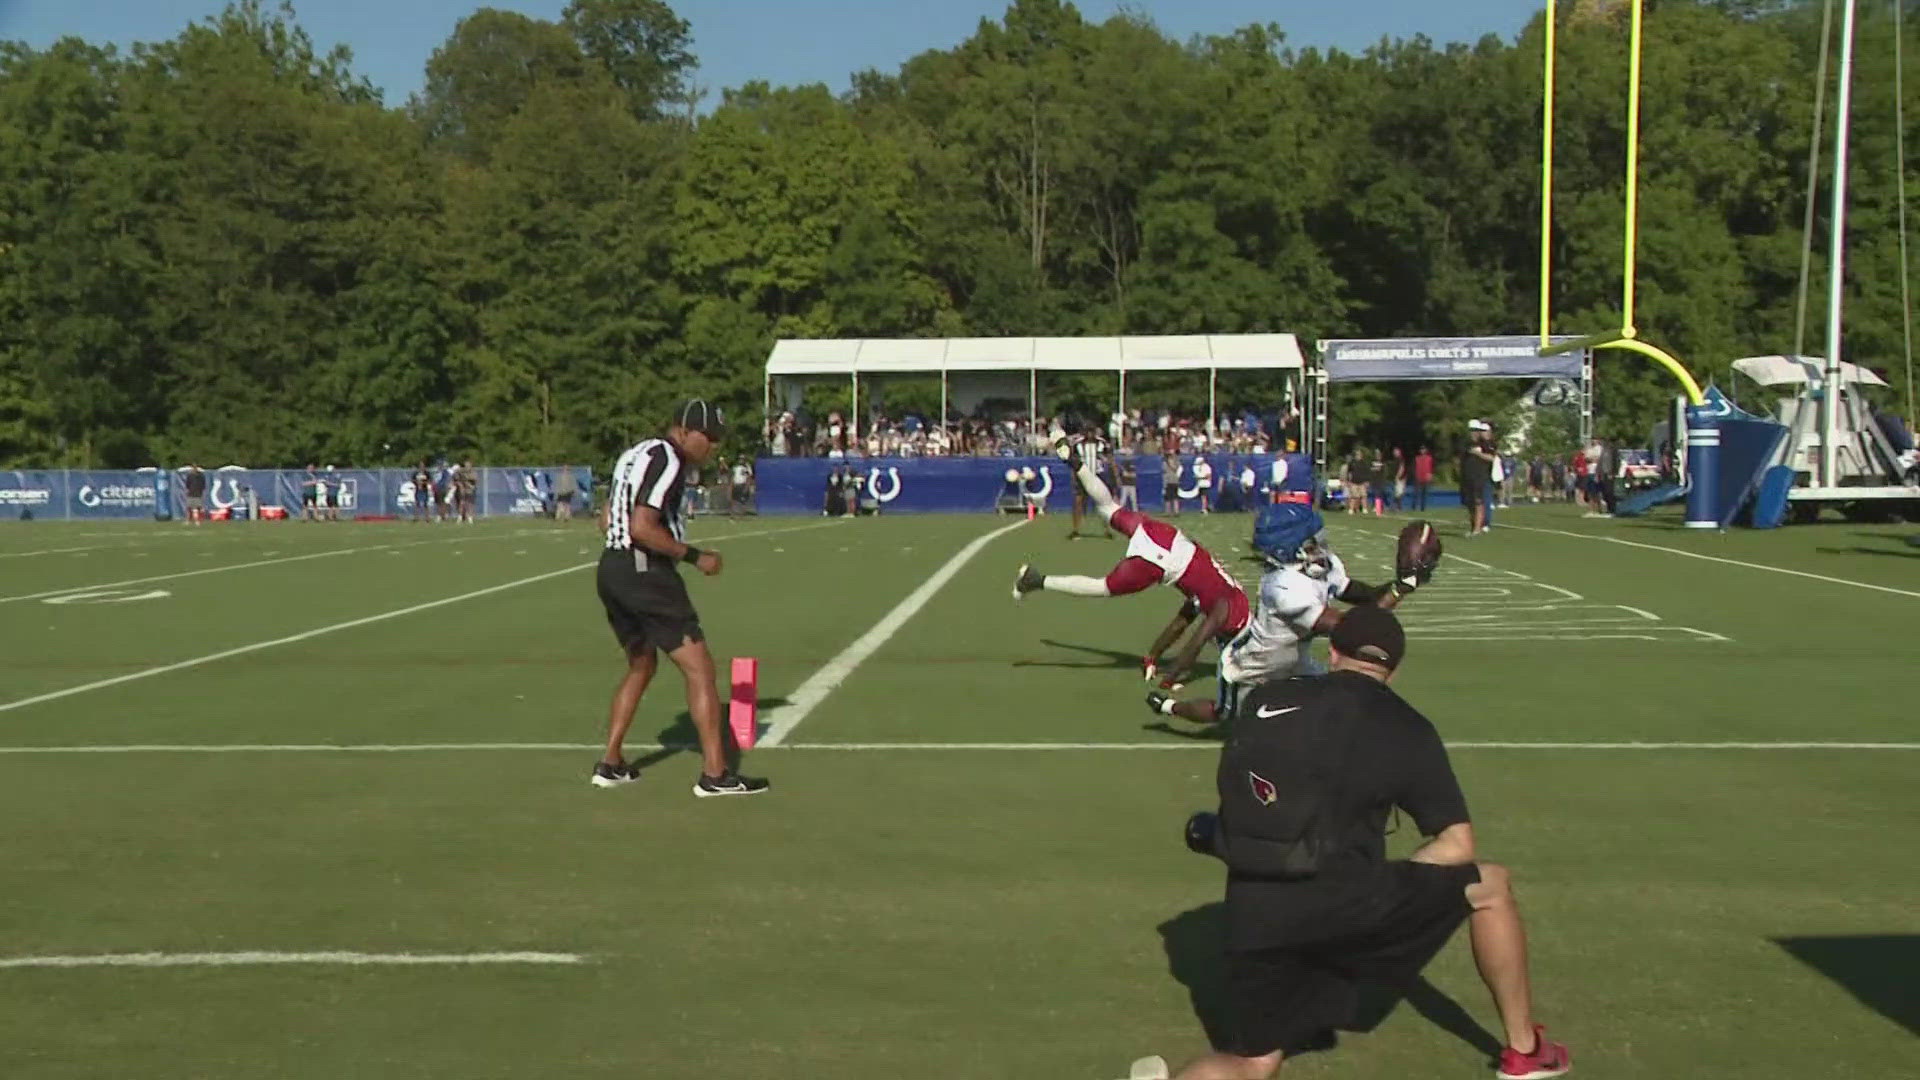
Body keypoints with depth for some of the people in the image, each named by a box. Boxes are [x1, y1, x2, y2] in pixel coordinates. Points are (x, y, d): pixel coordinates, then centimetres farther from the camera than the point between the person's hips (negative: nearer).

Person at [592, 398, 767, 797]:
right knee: (699, 668, -6)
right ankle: (714, 774, -7)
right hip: (646, 575, -10)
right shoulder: (666, 462, -14)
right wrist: (694, 556, -16)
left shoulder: (636, 453, 17)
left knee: (642, 666, 22)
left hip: (611, 568, 10)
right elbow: (642, 527, -23)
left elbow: (609, 517, 21)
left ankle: (610, 764, 23)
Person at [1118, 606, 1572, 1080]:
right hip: (1340, 901, -3)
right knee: (1491, 884, 20)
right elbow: (1457, 846, 5)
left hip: (1253, 912, 3)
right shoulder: (1406, 729, 4)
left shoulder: (1262, 700, 11)